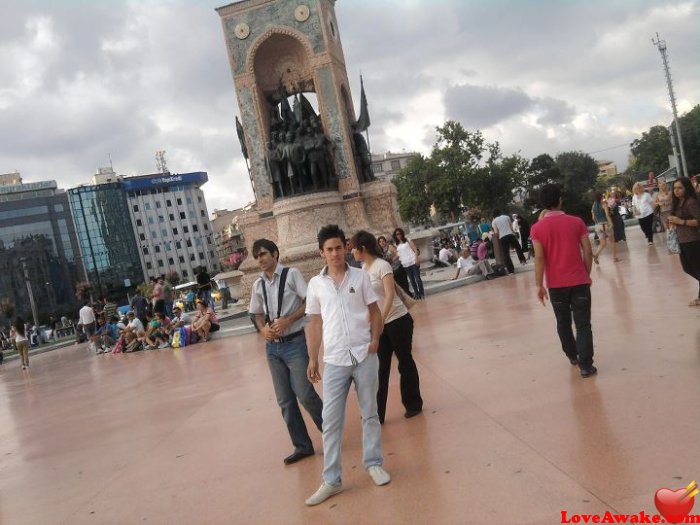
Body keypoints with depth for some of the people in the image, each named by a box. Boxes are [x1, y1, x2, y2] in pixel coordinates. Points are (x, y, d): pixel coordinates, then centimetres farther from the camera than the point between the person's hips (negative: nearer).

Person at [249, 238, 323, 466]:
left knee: (304, 393, -6)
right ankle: (302, 446, 23)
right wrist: (263, 329, -4)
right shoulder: (258, 285, 8)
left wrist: (287, 320, -19)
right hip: (272, 347, 6)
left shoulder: (291, 274, -7)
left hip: (294, 343, -5)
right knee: (285, 400, 9)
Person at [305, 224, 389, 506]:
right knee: (331, 420, 2)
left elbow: (375, 311, 4)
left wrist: (375, 339, -11)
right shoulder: (315, 284, 2)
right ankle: (331, 480, 11)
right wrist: (312, 359, 4)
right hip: (334, 360, 0)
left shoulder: (360, 276, 1)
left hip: (364, 356, 0)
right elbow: (315, 323, 7)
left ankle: (374, 464, 28)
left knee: (370, 413, 12)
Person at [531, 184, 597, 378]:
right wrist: (587, 274, 11)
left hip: (556, 284, 0)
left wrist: (539, 285, -6)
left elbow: (539, 258, -11)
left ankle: (572, 355, 35)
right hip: (579, 281, 0)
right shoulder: (576, 222, -3)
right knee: (583, 324, 3)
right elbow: (588, 252, -2)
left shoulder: (537, 228, -7)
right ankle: (586, 365, -1)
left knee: (563, 322, 20)